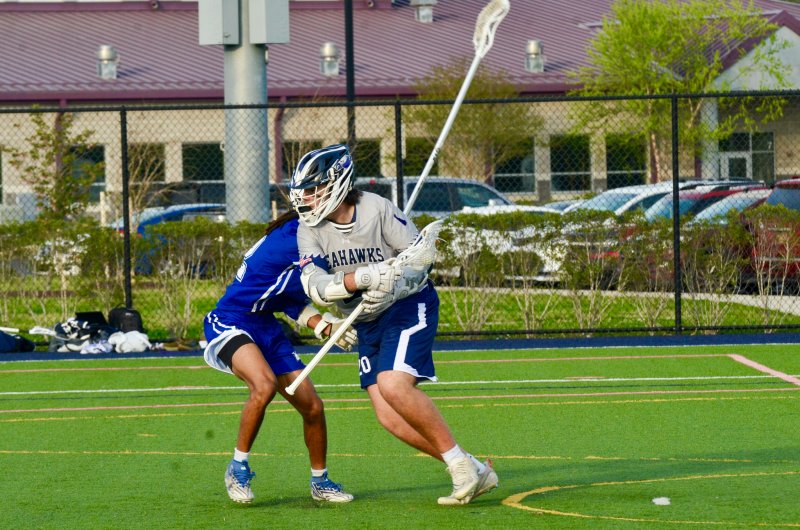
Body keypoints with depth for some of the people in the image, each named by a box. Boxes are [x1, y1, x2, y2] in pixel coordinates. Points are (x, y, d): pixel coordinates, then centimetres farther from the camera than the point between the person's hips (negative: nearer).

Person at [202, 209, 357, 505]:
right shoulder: (291, 242, -23)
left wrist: (326, 327, -3)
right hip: (229, 323, -9)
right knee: (265, 384, -36)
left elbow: (292, 302, 10)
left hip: (266, 328, 9)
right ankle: (238, 468, -17)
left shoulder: (300, 236, 6)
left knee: (312, 407, 4)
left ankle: (320, 482, 25)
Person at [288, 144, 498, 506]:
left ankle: (461, 463, -14)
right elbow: (315, 285, -18)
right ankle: (474, 474, 2)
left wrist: (392, 287, -30)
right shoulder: (309, 229, -5)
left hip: (409, 305, -6)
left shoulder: (377, 210, -17)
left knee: (393, 386, -28)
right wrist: (360, 279, -35)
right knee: (389, 417, -6)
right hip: (367, 324, 6)